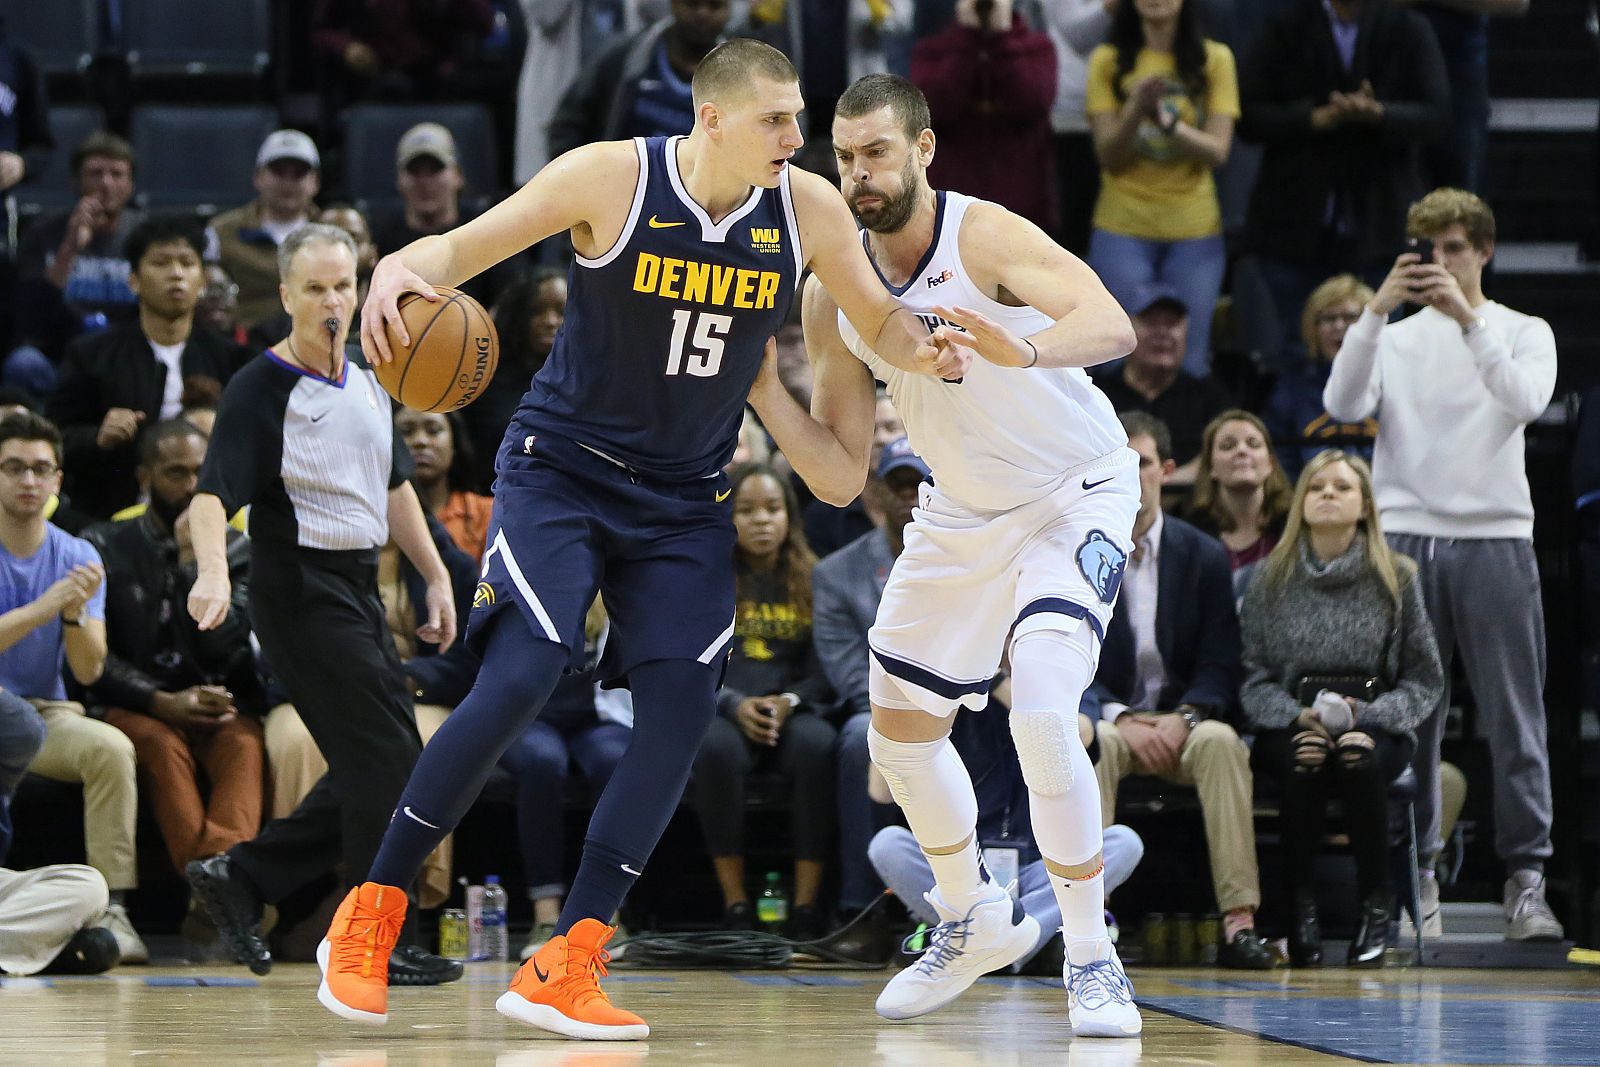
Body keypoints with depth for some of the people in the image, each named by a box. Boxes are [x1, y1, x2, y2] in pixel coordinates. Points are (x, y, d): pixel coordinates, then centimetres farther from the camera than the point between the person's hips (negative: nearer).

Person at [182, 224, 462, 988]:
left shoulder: (367, 383, 12)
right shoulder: (261, 389, -11)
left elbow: (392, 487, 24)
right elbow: (213, 493, -21)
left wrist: (436, 577, 20)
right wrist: (212, 572, -39)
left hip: (359, 593, 8)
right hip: (302, 594, -8)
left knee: (370, 774, 10)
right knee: (388, 765, -11)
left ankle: (240, 877, 18)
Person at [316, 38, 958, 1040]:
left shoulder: (809, 211, -7)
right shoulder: (613, 177, -16)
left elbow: (880, 314, 7)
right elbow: (468, 245, -11)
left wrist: (921, 347, -17)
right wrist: (400, 267, -34)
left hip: (685, 498, 4)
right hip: (563, 467, -4)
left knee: (682, 709, -8)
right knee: (519, 681, -19)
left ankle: (563, 968, -3)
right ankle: (370, 915, -4)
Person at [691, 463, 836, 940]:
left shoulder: (814, 579, 11)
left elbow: (829, 667, 6)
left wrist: (789, 702, -14)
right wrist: (735, 705, -14)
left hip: (796, 710, 0)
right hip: (724, 710, 0)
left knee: (818, 745, -36)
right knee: (717, 748, -37)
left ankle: (807, 908, -33)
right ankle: (735, 906, -32)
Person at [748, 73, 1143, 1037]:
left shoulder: (984, 236, -26)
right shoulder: (833, 295, -8)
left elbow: (1111, 325, -43)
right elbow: (840, 478, -4)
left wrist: (1021, 351, -62)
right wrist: (764, 393, -18)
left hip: (1075, 495, -7)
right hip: (961, 513, 7)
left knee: (1042, 719, -25)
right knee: (901, 729, 12)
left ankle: (1093, 958, -10)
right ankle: (974, 922, 37)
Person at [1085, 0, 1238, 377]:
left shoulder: (1214, 59, 1)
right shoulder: (1108, 61, 1)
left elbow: (1217, 151, -6)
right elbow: (1109, 156, -4)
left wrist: (1167, 122, -24)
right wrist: (1136, 109, -23)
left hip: (1195, 231, 0)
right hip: (1122, 231, 0)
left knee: (1188, 359, 1)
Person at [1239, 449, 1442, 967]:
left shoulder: (1397, 578, 6)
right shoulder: (1272, 580, 8)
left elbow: (1425, 681, 6)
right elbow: (1253, 678, 6)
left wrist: (1367, 717, -11)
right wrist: (1298, 717, -14)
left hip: (1374, 725, 0)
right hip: (1290, 726, 0)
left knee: (1359, 763, -36)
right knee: (1303, 765, -35)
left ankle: (1375, 905, -21)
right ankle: (1298, 906, -23)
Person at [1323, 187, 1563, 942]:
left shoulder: (1524, 334, 9)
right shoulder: (1394, 339, 12)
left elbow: (1525, 400, -12)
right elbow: (1344, 406, -5)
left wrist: (1468, 318, -19)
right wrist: (1376, 311, -15)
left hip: (1496, 541, -1)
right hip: (1405, 538, 1)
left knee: (1515, 721, -4)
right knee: (1408, 720, 2)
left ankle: (1526, 879, -3)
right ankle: (1416, 874, 8)